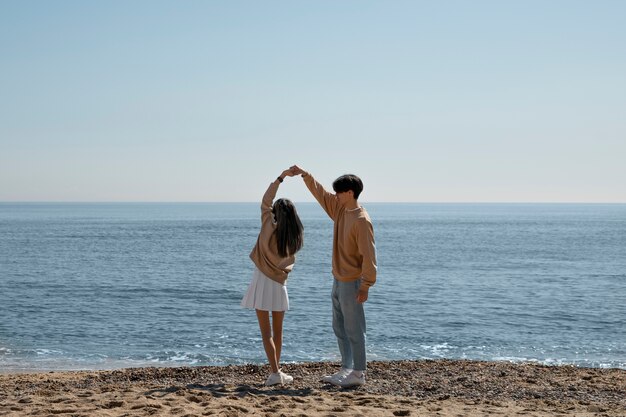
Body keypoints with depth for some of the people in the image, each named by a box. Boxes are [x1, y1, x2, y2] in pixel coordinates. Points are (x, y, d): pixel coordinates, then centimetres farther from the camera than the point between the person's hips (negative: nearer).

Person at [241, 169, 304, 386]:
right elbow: (289, 262, 10)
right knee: (278, 331, 16)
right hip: (280, 284, 4)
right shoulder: (294, 238, -2)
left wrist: (281, 177, -2)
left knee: (266, 332, -1)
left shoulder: (270, 228, -12)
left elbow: (265, 202, -5)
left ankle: (275, 373, -8)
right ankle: (277, 370, 23)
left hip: (263, 282, -3)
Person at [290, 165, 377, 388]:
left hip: (352, 283, -9)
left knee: (353, 329, -3)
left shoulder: (361, 220, -20)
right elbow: (320, 193, 20)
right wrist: (304, 175, 12)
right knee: (339, 327, 15)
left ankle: (358, 373, 5)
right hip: (338, 280, 9)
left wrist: (365, 285, -21)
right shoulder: (340, 208, 6)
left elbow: (368, 255, -20)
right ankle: (346, 369, 23)